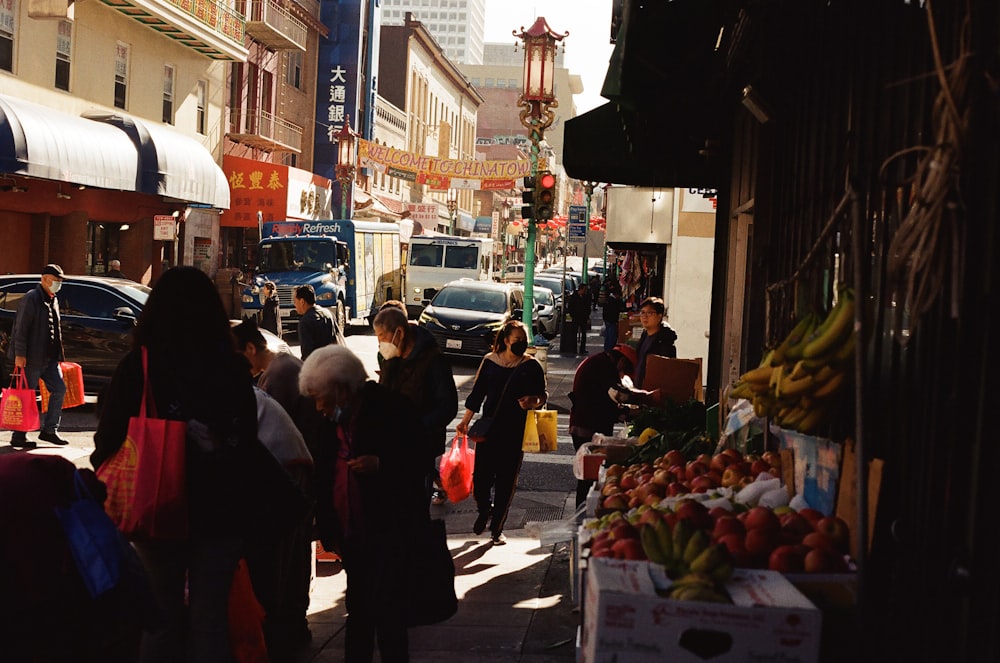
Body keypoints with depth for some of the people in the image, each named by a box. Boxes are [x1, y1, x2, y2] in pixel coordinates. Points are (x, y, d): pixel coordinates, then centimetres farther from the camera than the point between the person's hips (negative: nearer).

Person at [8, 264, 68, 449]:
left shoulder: (53, 300, 15)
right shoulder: (31, 298, -12)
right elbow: (21, 328, -16)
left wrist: (58, 354, 19)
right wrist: (19, 354, -20)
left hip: (49, 357, 8)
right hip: (32, 358, -8)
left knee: (59, 389, 4)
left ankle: (49, 430, 13)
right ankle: (18, 437, 6)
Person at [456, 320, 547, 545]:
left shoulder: (531, 366, 1)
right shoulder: (490, 362, 4)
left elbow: (542, 395, 5)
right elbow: (477, 392, 10)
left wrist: (534, 402, -18)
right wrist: (466, 420, 8)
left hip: (516, 431, -1)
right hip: (489, 428, 1)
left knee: (506, 480, 3)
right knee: (480, 476, -4)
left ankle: (497, 528, 17)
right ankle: (484, 510, 29)